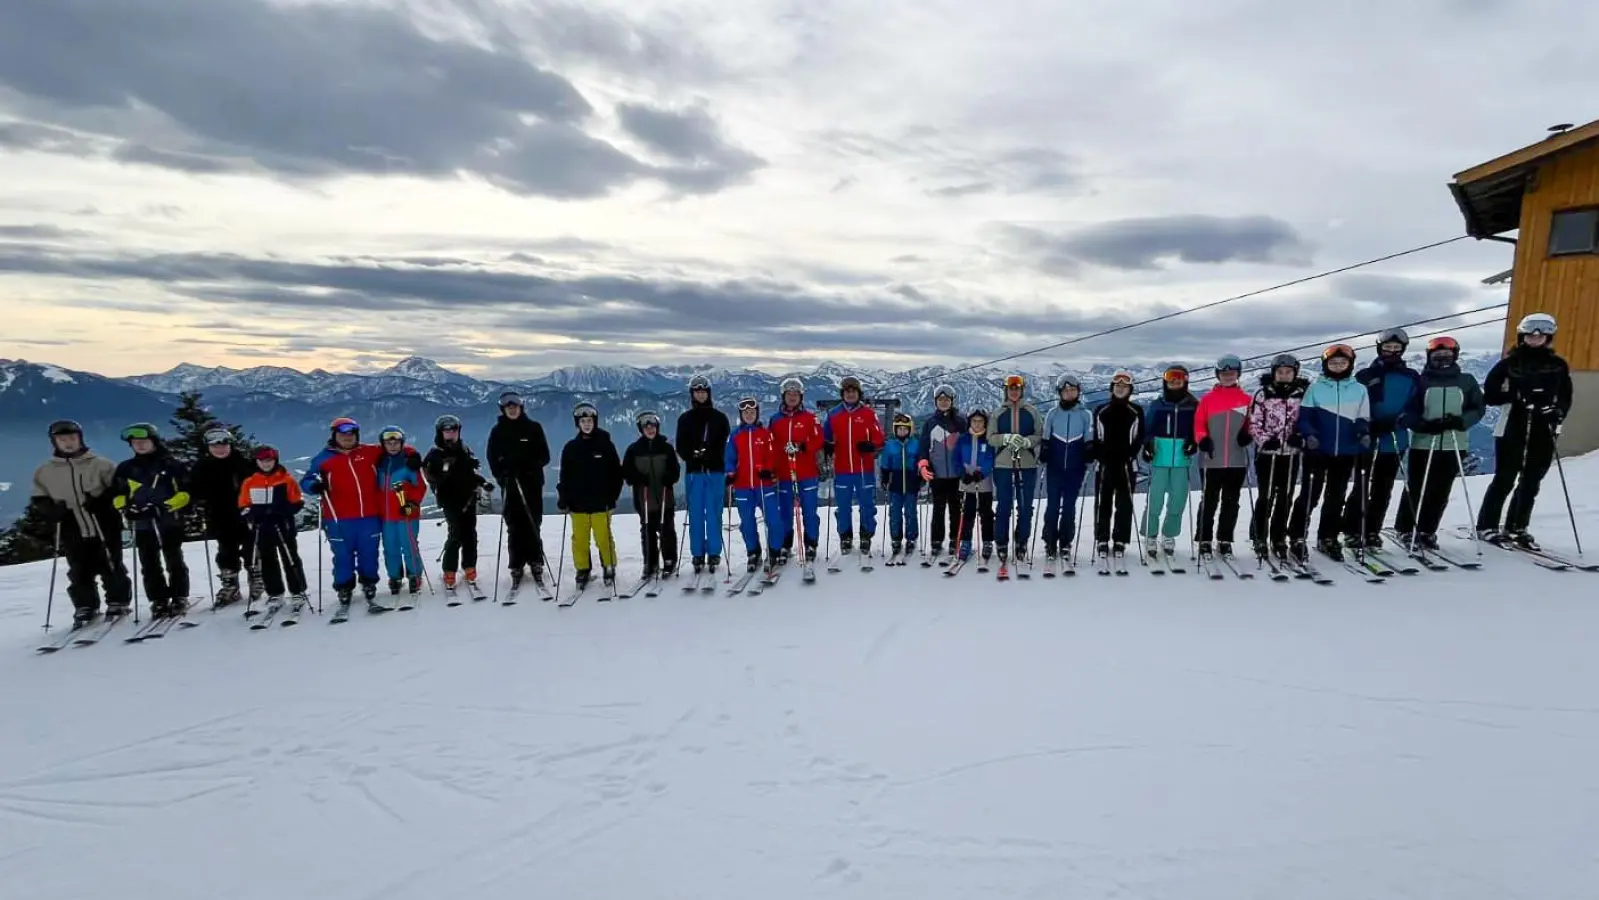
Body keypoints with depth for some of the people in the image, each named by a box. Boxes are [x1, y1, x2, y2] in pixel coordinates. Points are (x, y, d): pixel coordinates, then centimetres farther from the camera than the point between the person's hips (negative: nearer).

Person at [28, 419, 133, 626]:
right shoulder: (44, 472, 8)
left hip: (105, 529, -3)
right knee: (79, 573, 7)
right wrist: (50, 510, -5)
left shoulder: (100, 464, -1)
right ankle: (85, 608, 18)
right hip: (73, 533, 3)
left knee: (111, 568, 3)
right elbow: (39, 499, 16)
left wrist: (102, 501, -16)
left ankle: (118, 603, 13)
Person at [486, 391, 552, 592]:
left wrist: (528, 466, -16)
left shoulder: (533, 428, 4)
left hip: (532, 484, -1)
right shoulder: (498, 431, 7)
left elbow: (544, 456, 2)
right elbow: (492, 459, 6)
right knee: (514, 528, 1)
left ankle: (536, 565, 12)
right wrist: (502, 474, -11)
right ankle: (516, 569, 8)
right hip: (510, 485, 1)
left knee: (533, 526, 0)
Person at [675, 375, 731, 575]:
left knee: (714, 513, -1)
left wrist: (709, 454, -15)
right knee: (695, 514, 2)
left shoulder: (719, 417, 8)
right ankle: (697, 554, 8)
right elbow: (680, 446, 4)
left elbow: (726, 444, 1)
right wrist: (693, 455, -15)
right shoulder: (685, 418, 9)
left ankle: (714, 553, 8)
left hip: (715, 471, -1)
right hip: (693, 471, 1)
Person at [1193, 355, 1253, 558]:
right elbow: (1198, 424, 1)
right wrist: (1202, 439, -16)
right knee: (1209, 502, 3)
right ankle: (1205, 541, 10)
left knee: (1231, 503, 9)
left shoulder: (1246, 399, 7)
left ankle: (1224, 541, 19)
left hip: (1237, 461, 2)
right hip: (1211, 461, -2)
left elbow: (1252, 424, 13)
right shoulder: (1208, 399, 2)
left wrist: (1248, 434, -7)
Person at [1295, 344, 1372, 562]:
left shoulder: (1360, 390, 7)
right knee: (1309, 495, -3)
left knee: (1336, 497, 11)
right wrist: (1309, 434, -19)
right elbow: (1304, 416, -2)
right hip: (1317, 451, -3)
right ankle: (1297, 539, 1)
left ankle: (1328, 538, 23)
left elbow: (1363, 420, 9)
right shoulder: (1315, 387, 0)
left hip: (1346, 453, 3)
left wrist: (1364, 434, -10)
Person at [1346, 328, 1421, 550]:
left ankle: (1372, 532, 18)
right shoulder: (1365, 375, -1)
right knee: (1361, 488, -2)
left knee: (1383, 490, 9)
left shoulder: (1411, 378, 8)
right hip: (1367, 441, -3)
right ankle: (1351, 532, 5)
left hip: (1395, 443, 3)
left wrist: (1399, 420, -15)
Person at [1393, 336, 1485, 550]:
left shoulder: (1467, 381, 7)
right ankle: (1406, 530, 9)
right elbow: (1408, 411, -3)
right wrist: (1423, 425, -20)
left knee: (1440, 491, 5)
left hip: (1454, 445, 3)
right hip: (1423, 443, -2)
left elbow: (1478, 408, 7)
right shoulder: (1421, 381, 0)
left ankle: (1427, 531, 15)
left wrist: (1461, 421, -12)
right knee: (1416, 489, -1)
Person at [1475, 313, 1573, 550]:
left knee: (1531, 483, 7)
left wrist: (1557, 414, -6)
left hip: (1543, 432, 4)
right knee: (1505, 480, -2)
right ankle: (1486, 526, 6)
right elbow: (1489, 394, -5)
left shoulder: (1558, 365, 9)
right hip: (1512, 429, -4)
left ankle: (1516, 527, 16)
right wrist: (1516, 395, -19)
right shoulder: (1510, 363, -1)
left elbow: (1565, 397, 12)